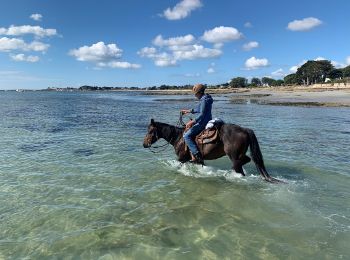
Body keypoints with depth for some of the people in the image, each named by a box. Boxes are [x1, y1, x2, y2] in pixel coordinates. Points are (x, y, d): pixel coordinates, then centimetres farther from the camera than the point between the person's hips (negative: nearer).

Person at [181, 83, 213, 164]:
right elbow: (200, 109, 30)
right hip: (206, 121, 11)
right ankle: (194, 157, 20)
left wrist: (193, 122, -30)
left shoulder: (204, 100, -17)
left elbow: (202, 114, -25)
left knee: (187, 136, -14)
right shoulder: (205, 99, 15)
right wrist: (189, 111, 36)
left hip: (203, 123, -11)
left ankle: (198, 156, -19)